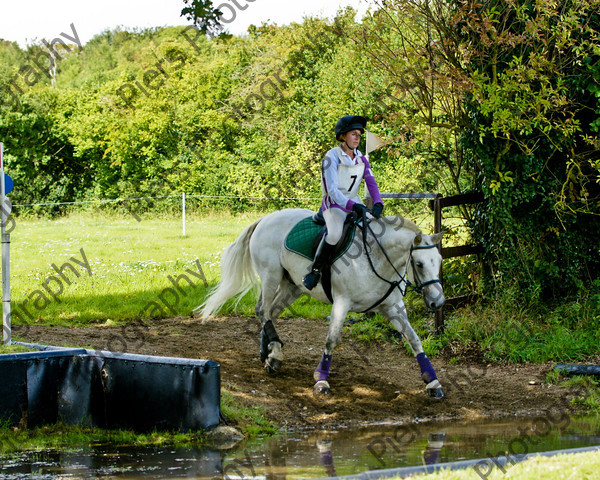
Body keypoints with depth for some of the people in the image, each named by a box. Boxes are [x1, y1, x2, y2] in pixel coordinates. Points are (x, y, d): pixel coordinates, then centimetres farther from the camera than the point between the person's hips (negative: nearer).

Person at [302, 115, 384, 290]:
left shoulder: (361, 159, 7)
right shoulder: (332, 157, -14)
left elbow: (371, 183, 0)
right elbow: (332, 190, -22)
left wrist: (377, 203, -20)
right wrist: (352, 205, -34)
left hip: (355, 204, 7)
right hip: (334, 205, -7)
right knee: (335, 232, -34)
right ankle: (316, 270, -18)